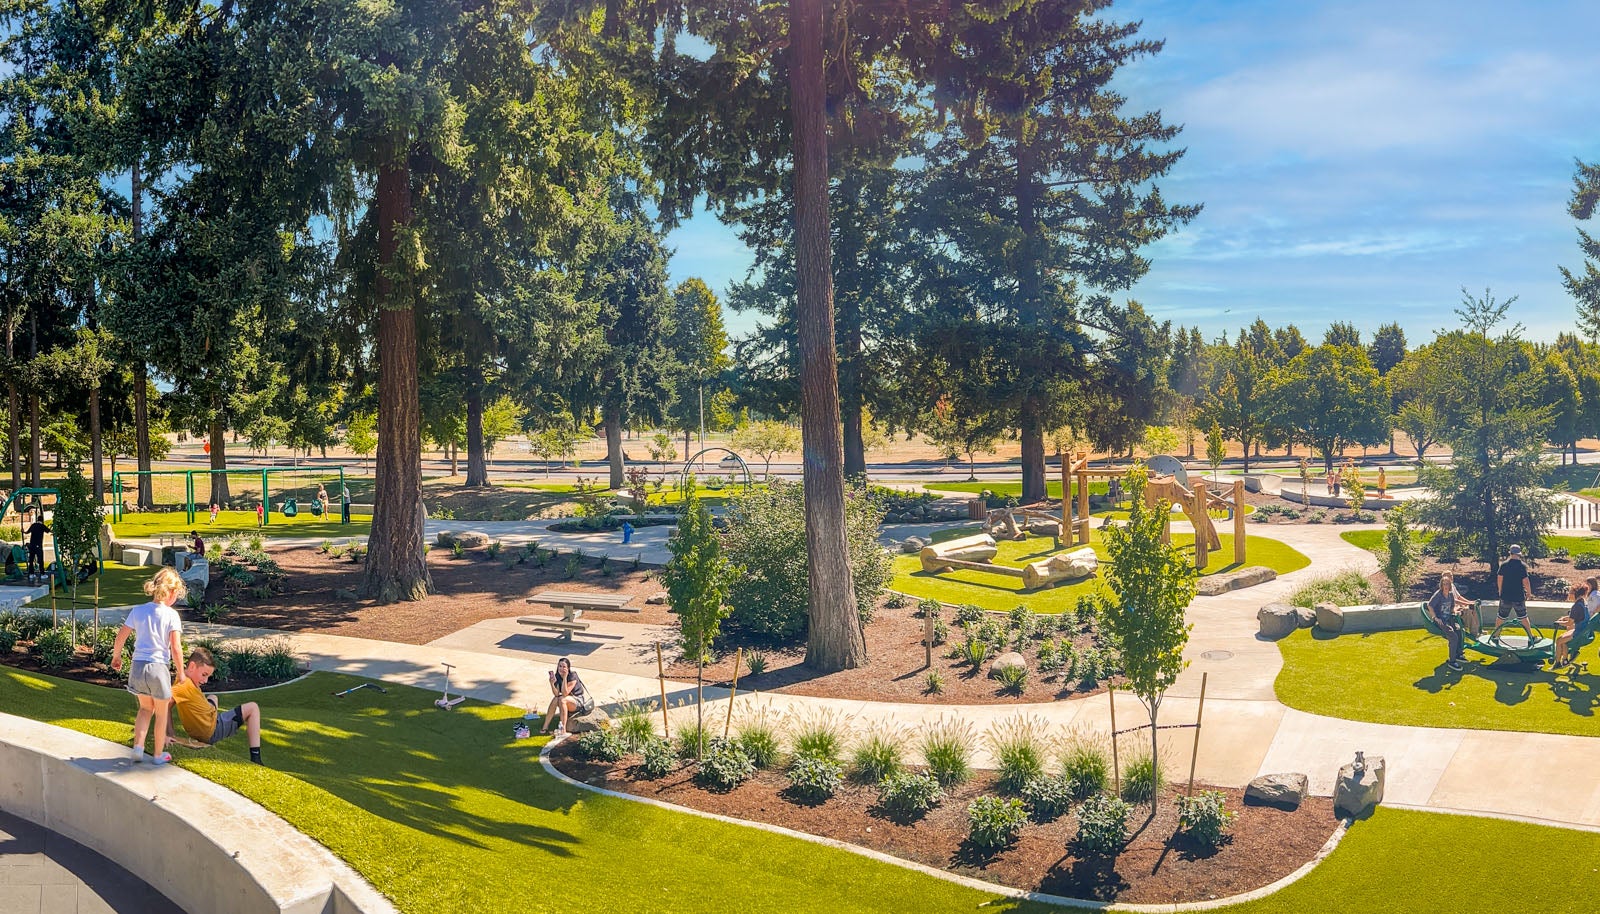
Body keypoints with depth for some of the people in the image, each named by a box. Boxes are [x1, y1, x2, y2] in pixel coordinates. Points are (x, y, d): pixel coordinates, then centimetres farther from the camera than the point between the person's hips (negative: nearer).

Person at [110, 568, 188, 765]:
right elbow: (176, 648, -13)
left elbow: (120, 637, 5)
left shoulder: (138, 611, 2)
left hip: (137, 666, 4)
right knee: (161, 713, 15)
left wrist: (116, 657, 23)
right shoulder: (171, 615, -10)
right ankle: (159, 754, 24)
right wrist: (180, 672, 0)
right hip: (158, 667, -4)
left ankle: (138, 745, 11)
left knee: (145, 708, 25)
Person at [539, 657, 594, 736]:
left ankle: (563, 729, -28)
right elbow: (556, 694, -14)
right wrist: (552, 683, -31)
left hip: (580, 702, -6)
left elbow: (565, 694, -30)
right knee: (555, 699, -23)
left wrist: (565, 677, -33)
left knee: (562, 700, -31)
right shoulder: (557, 676, -5)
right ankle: (545, 726, -19)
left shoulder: (573, 677, -22)